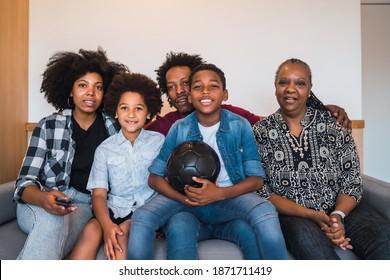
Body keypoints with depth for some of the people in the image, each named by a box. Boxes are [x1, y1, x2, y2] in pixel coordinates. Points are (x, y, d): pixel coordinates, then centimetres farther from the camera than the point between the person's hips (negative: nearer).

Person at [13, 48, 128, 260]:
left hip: (85, 204, 0)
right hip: (39, 203, 0)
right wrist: (43, 199, -27)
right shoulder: (48, 126, 0)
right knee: (52, 222, -36)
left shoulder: (112, 129, 3)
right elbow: (24, 181, -5)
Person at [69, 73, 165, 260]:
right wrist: (107, 224, -20)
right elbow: (99, 194, -2)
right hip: (115, 209, 2)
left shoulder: (159, 141, 5)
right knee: (91, 230, -27)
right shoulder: (105, 149, 6)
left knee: (125, 232, -30)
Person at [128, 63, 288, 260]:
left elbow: (256, 178, -6)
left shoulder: (240, 126, -5)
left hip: (230, 197, -1)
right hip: (186, 199, 1)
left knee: (265, 211, -32)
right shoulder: (179, 129, -3)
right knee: (142, 217, -25)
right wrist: (183, 197, -20)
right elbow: (154, 177, -2)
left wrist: (219, 193, -23)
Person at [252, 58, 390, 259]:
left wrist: (338, 215, -18)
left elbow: (352, 181, 2)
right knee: (306, 236, -35)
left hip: (340, 209, 2)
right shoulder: (260, 133, 1)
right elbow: (262, 192, -5)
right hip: (290, 214, -1)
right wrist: (312, 215, -16)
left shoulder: (333, 123, 5)